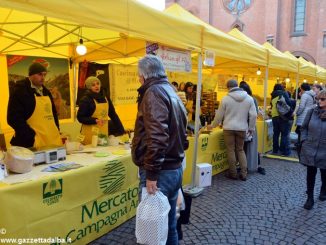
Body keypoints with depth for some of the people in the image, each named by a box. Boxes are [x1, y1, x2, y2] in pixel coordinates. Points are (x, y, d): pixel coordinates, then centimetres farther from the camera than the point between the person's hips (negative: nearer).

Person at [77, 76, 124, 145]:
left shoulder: (105, 98, 9)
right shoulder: (85, 100, -6)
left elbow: (113, 115, 11)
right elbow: (80, 117, -9)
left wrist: (122, 131, 6)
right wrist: (95, 120, -22)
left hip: (104, 133, 5)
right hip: (90, 134, -5)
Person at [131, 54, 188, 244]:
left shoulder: (154, 93, -13)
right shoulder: (171, 92, 16)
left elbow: (156, 137, -24)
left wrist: (151, 173, -21)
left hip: (161, 172, -9)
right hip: (174, 168, 9)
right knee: (169, 221, 19)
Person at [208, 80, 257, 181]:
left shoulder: (225, 99, -5)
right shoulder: (249, 98, 2)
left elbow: (219, 115, 1)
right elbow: (253, 115, 0)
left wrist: (212, 125, 16)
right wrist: (251, 128, 11)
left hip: (228, 128, -2)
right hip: (242, 128, 3)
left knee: (231, 150, 8)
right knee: (240, 150, 16)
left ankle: (233, 173, 14)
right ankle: (243, 173, 13)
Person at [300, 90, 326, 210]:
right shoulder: (312, 111, -3)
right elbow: (304, 127, 8)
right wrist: (304, 140, -2)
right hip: (310, 149, 1)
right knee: (311, 173, 8)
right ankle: (310, 198, 20)